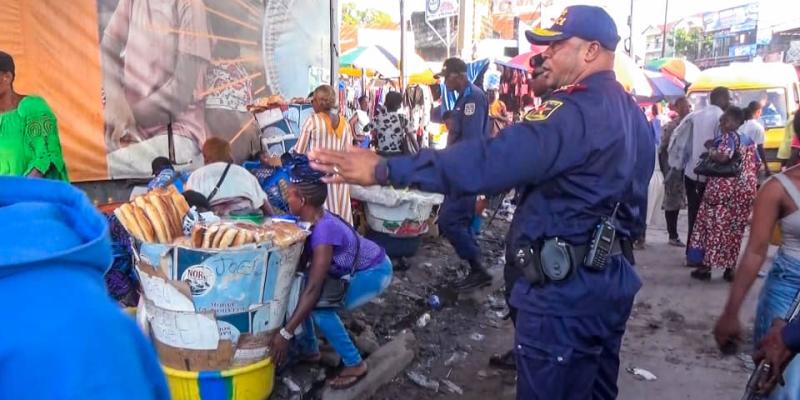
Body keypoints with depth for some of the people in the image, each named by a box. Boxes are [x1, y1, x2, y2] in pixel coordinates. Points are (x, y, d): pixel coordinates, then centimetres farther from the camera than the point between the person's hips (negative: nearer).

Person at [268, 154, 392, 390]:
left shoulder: (323, 230, -34)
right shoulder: (311, 222, -9)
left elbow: (313, 289, -37)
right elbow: (300, 263, -2)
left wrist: (285, 333, -36)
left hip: (374, 272, -8)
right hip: (353, 270, 8)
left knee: (318, 305, -22)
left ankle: (354, 365, -6)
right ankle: (310, 350, 15)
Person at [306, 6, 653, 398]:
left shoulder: (578, 111, -22)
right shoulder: (631, 113, 11)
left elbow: (489, 160, -33)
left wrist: (383, 169, -32)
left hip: (566, 290, -10)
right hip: (613, 279, 10)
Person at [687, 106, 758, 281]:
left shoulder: (729, 136, -8)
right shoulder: (749, 140, 16)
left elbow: (723, 156, -25)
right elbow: (755, 165, 19)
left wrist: (710, 150, -8)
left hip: (723, 188, -7)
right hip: (746, 191, 7)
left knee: (714, 227, -1)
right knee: (735, 230, 10)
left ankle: (705, 267, 3)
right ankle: (730, 268, 13)